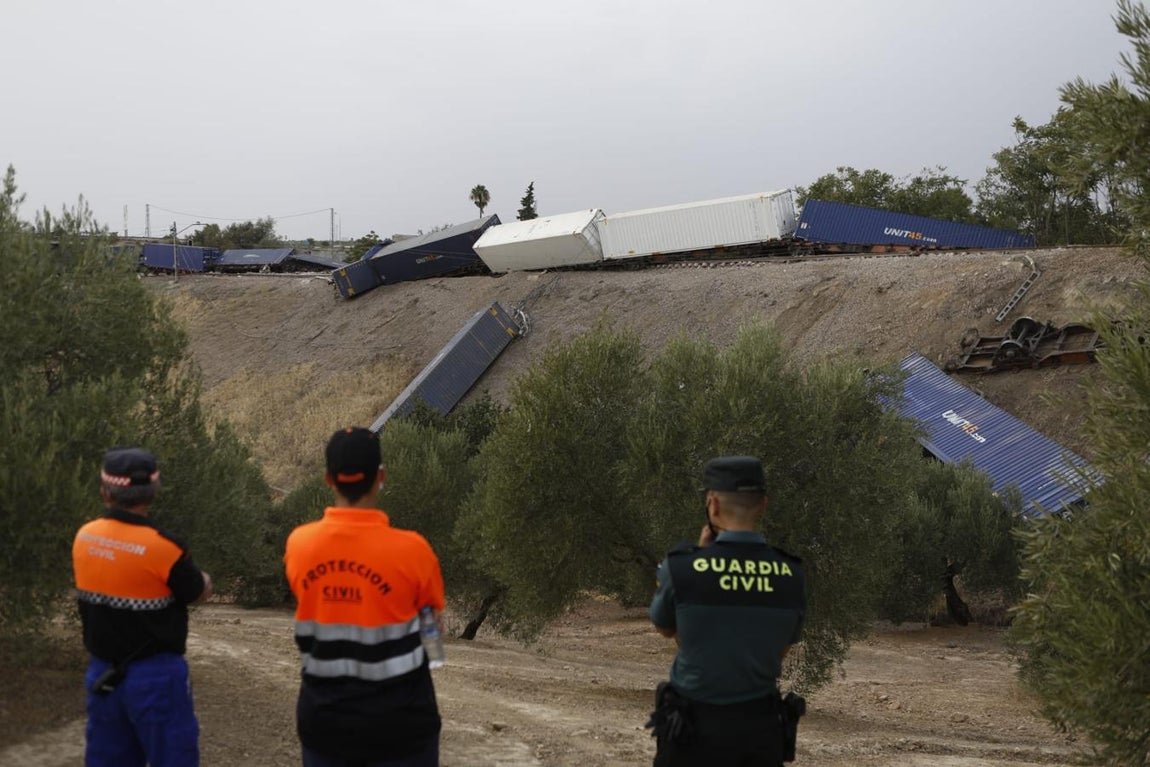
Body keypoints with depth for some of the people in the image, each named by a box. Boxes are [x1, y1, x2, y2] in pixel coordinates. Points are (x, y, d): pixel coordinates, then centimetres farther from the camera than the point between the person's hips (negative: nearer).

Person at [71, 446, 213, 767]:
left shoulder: (84, 538, -2)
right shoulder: (162, 547, -19)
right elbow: (201, 592, -3)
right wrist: (201, 577, 16)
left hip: (102, 673, 6)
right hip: (155, 677, -6)